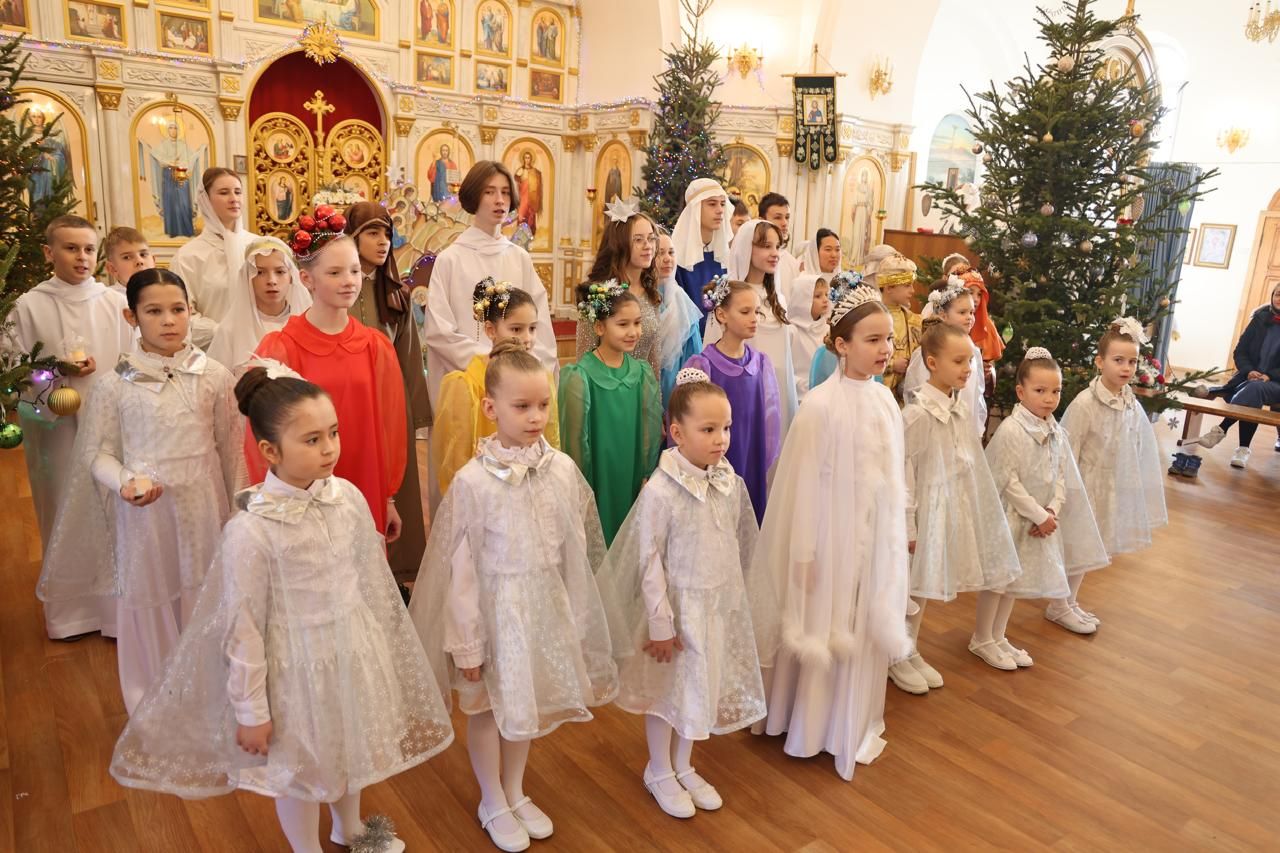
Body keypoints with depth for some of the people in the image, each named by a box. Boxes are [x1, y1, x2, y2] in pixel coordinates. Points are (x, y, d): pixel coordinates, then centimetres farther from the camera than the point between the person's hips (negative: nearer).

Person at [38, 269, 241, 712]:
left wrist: (237, 511, 5)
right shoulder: (114, 385, -7)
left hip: (202, 505, 1)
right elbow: (98, 452, 0)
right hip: (143, 510, 0)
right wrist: (126, 481, -20)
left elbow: (229, 447, 1)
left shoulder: (214, 376, -5)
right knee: (149, 601, 12)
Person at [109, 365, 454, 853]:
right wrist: (251, 711, -9)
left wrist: (380, 646, 11)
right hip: (297, 664, -5)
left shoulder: (348, 497, -12)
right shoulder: (250, 530, -26)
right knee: (300, 765, 19)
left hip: (354, 649, 5)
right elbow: (243, 627, -17)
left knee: (350, 745, 27)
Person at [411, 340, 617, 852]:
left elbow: (577, 553, -2)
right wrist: (466, 641, -7)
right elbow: (461, 569, -13)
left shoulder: (563, 469, -10)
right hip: (495, 609, -3)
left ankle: (515, 794, 45)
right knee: (487, 707, 17)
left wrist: (577, 617, 4)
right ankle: (493, 804, 41)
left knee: (528, 703, 21)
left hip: (546, 605, 3)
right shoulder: (472, 481, -20)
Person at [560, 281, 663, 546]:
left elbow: (651, 434, 7)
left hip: (632, 481, 4)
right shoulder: (580, 378, -14)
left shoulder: (643, 374, 0)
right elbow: (575, 437, -10)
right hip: (596, 480, -4)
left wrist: (648, 478, 5)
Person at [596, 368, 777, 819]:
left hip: (723, 605, 5)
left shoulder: (732, 483, -5)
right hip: (679, 607, -5)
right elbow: (650, 563, -17)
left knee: (701, 688, 20)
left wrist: (737, 601, 10)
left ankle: (684, 768, 42)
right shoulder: (660, 491, -22)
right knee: (668, 691, 14)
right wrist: (660, 625, -13)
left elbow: (741, 548, 6)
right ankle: (659, 772, 37)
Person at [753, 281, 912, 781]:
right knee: (825, 630, 9)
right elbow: (805, 482, -15)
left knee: (865, 630, 18)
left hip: (877, 536, 6)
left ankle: (854, 725, 38)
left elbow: (893, 475, 8)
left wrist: (896, 532, 12)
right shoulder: (821, 404, -18)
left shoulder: (883, 398, 1)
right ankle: (813, 727, 31)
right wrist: (805, 552, -13)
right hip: (835, 534, -6)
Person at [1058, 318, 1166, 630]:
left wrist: (1136, 490, 8)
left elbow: (1137, 452, 6)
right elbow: (1069, 453, -17)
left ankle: (1070, 601, 34)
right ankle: (1058, 607, 23)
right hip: (1086, 486, -6)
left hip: (1114, 488, 6)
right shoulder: (1085, 403, -20)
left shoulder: (1132, 405, -2)